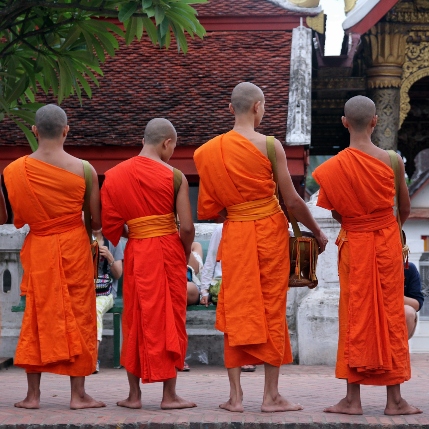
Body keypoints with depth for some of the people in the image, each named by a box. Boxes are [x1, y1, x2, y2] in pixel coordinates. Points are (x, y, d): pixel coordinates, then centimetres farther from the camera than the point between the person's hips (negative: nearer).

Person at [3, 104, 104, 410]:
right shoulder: (83, 169, -9)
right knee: (77, 316, 5)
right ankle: (78, 394, 6)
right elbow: (97, 222, -5)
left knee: (38, 317, 9)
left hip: (37, 249, 2)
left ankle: (33, 394, 10)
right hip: (74, 247, -1)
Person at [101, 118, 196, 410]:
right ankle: (170, 395, 6)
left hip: (136, 253, 3)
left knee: (136, 320, 13)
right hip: (167, 250, -3)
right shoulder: (174, 176, -7)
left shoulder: (115, 175, 3)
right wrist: (186, 255, 7)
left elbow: (109, 225, 2)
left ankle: (134, 394, 15)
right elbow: (187, 227, -9)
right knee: (168, 320, 4)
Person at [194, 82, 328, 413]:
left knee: (236, 311, 8)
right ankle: (271, 396, 7)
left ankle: (236, 395, 8)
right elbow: (292, 201, -9)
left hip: (235, 234, 3)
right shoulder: (269, 146, -11)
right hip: (270, 231, -3)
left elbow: (211, 206, 4)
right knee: (272, 310, 4)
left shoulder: (212, 150, 1)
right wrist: (317, 232, 5)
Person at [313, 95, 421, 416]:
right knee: (391, 314, 5)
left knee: (355, 317, 7)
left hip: (353, 243, 0)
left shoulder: (333, 168, -10)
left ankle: (353, 398, 6)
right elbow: (405, 209, 1)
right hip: (388, 242, 0)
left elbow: (335, 213, -1)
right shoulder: (391, 161, -10)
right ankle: (395, 399, 8)